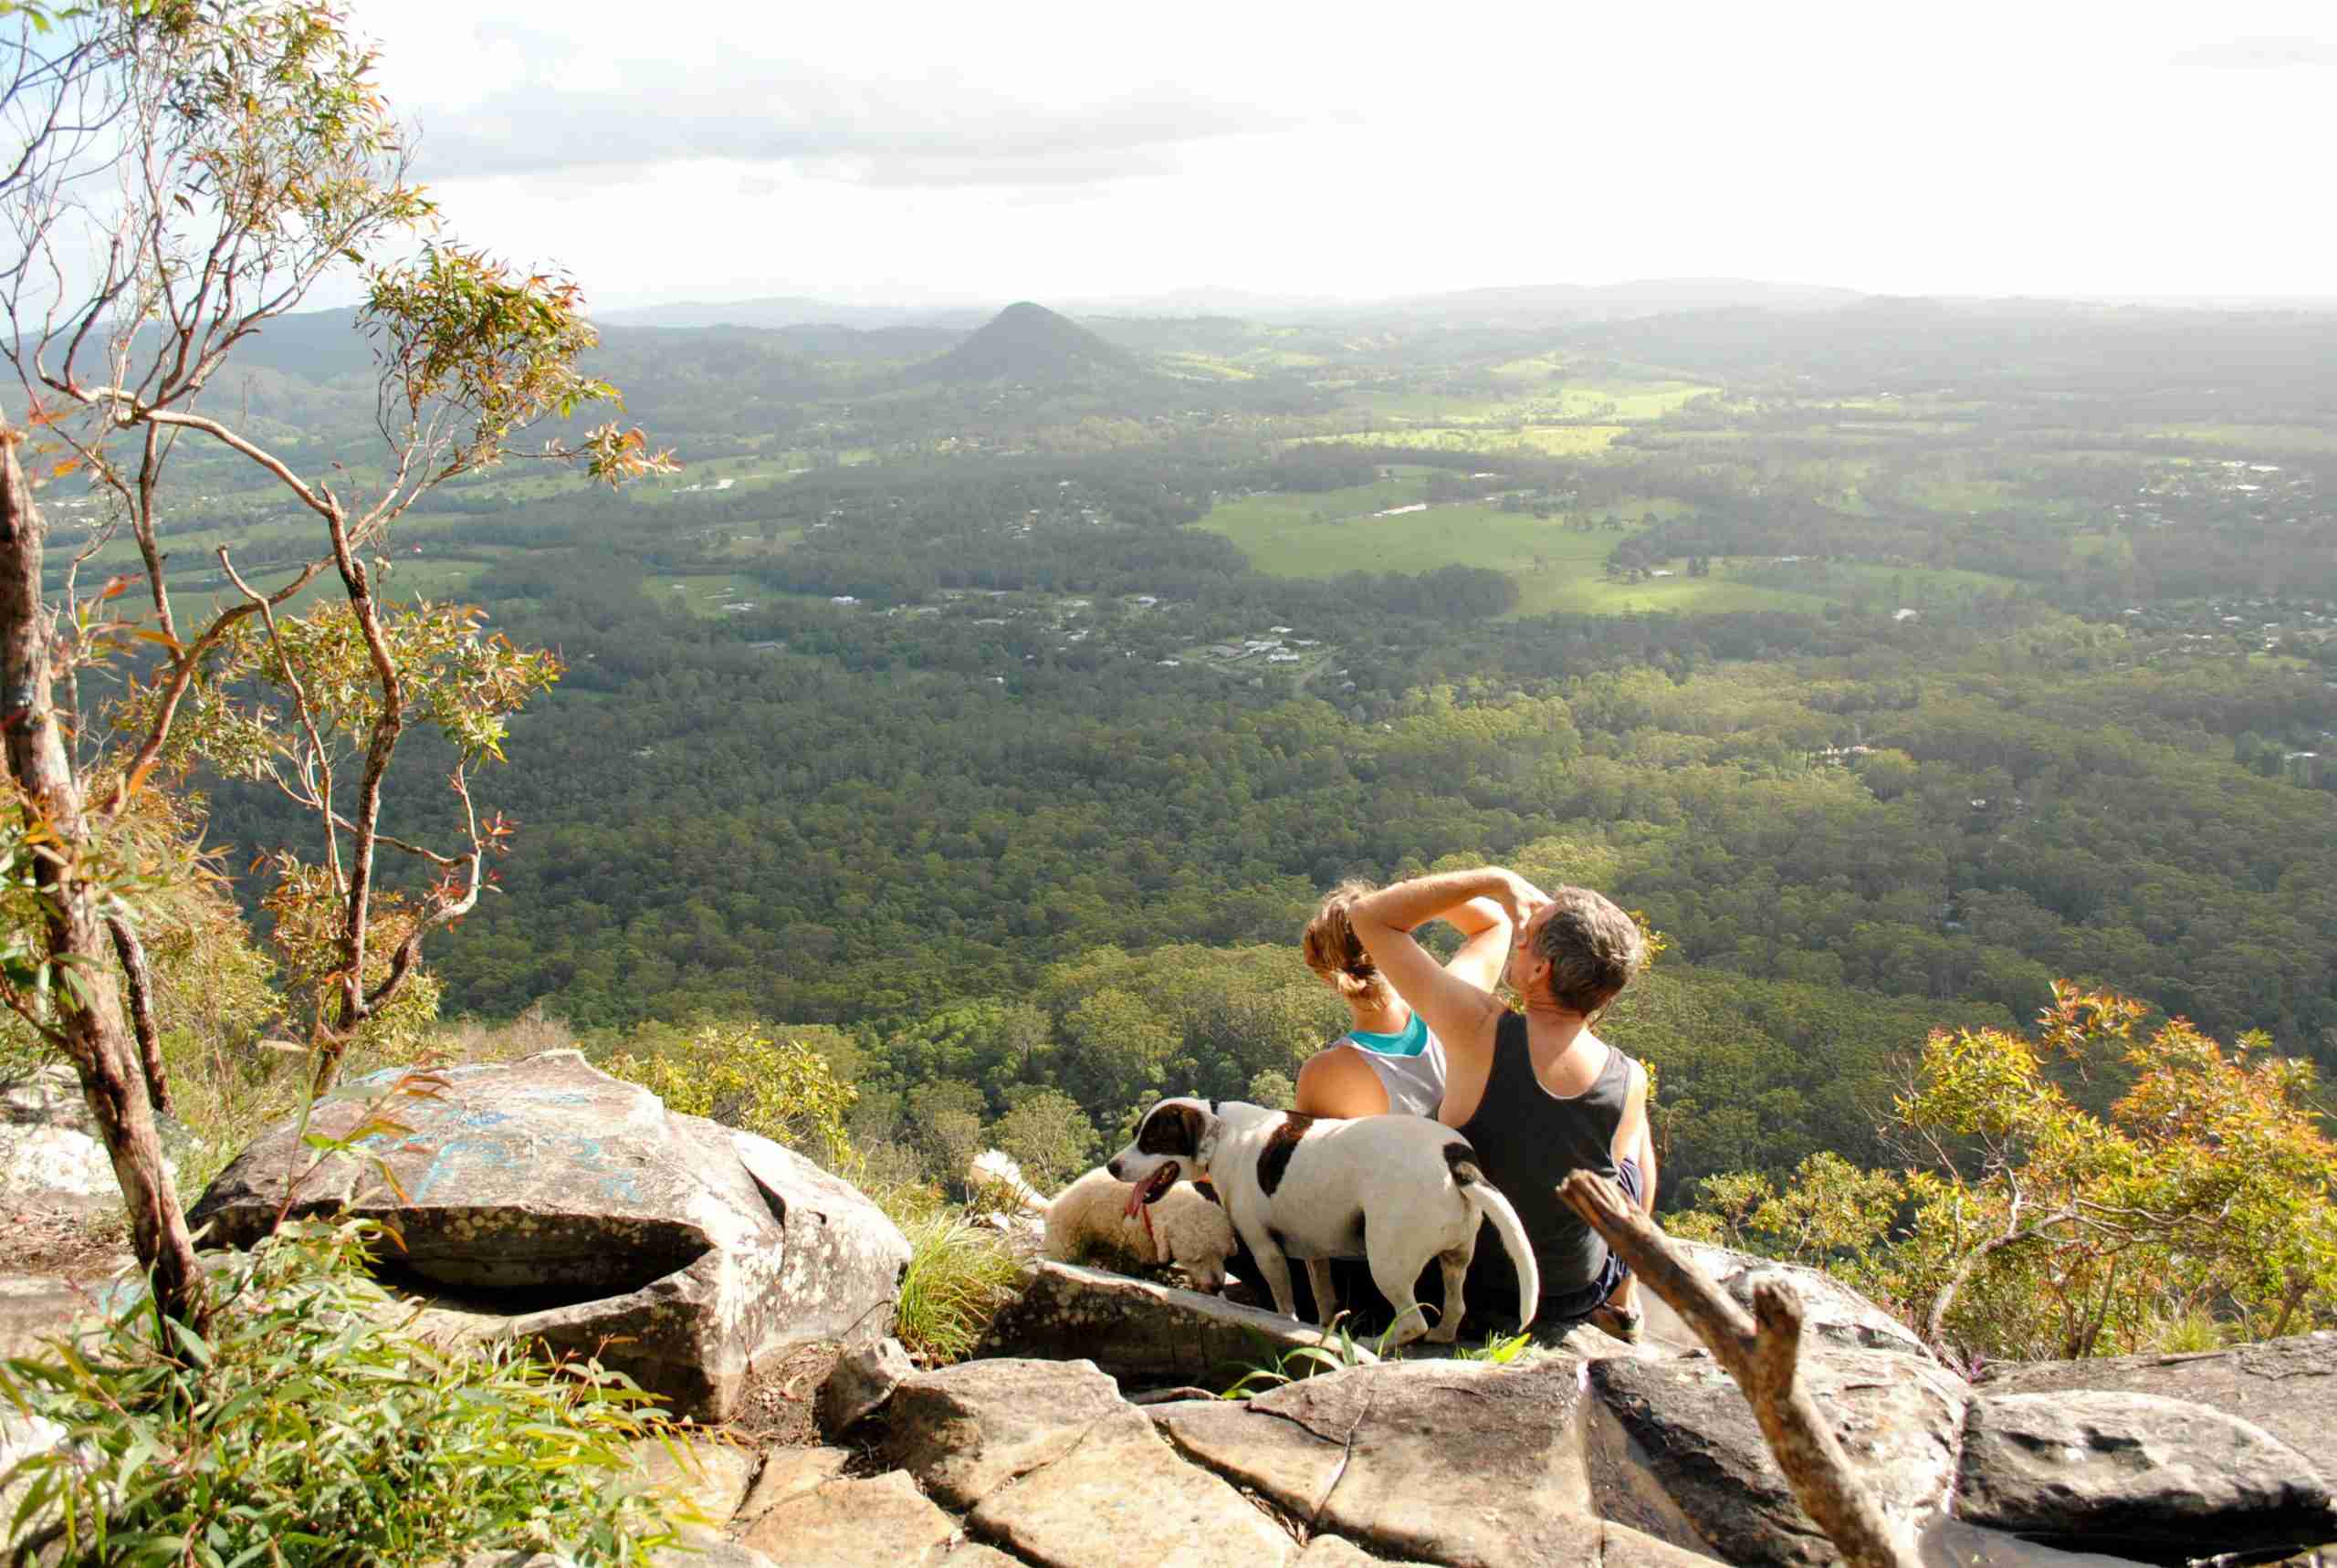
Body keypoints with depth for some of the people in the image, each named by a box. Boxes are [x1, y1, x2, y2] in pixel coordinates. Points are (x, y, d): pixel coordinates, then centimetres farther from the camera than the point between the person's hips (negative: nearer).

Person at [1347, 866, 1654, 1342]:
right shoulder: (1629, 1083, -25)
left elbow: (1369, 915, -21)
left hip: (1468, 1285, 0)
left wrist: (1496, 880, -18)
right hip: (1577, 1298, 1)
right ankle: (1622, 1304, 41)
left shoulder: (1481, 1032, -31)